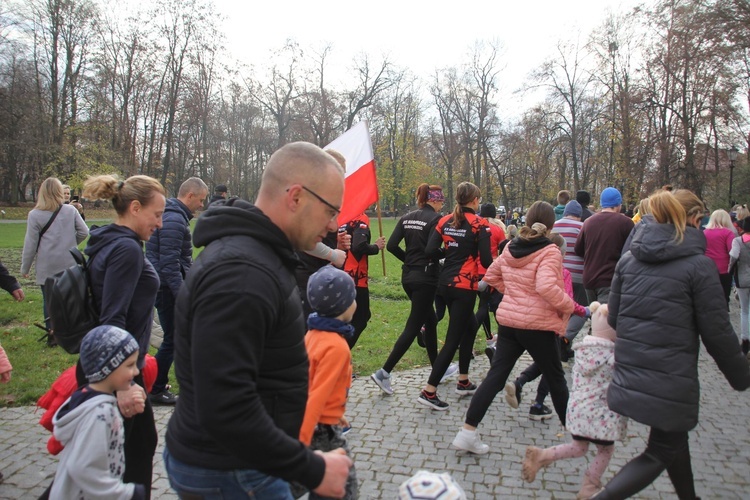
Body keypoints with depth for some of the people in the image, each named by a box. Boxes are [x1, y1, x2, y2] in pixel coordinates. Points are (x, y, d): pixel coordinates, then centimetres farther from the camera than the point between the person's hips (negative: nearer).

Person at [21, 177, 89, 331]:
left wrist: (25, 268, 5)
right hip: (69, 264, 2)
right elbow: (84, 232, 0)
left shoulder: (35, 215, -5)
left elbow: (30, 244, -4)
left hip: (47, 267, -2)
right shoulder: (71, 210, -1)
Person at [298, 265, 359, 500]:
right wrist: (301, 442, -27)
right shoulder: (336, 346, -24)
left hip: (309, 422, 8)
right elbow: (317, 396, -27)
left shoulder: (313, 333, 1)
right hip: (323, 426, -8)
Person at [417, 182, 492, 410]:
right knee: (453, 338, -2)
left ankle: (463, 381, 29)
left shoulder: (445, 220, 6)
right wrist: (495, 262, 7)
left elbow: (430, 251, -2)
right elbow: (486, 260, -15)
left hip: (445, 282, 7)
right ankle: (429, 391, -3)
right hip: (465, 286, -7)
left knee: (469, 328, 24)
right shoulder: (479, 224, -9)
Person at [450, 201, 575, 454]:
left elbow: (491, 276, 16)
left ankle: (467, 431, 1)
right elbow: (547, 287, -28)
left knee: (495, 375, 5)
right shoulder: (549, 251, -13)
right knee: (555, 377, 15)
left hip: (508, 319, 5)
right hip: (537, 323, -5)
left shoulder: (511, 248, 6)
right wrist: (568, 305, -14)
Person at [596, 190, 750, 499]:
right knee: (659, 454, 9)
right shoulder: (698, 264, -11)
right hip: (670, 380, -6)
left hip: (630, 374, 6)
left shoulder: (629, 259, 4)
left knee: (674, 437, 27)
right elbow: (716, 331, -8)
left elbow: (613, 318, 7)